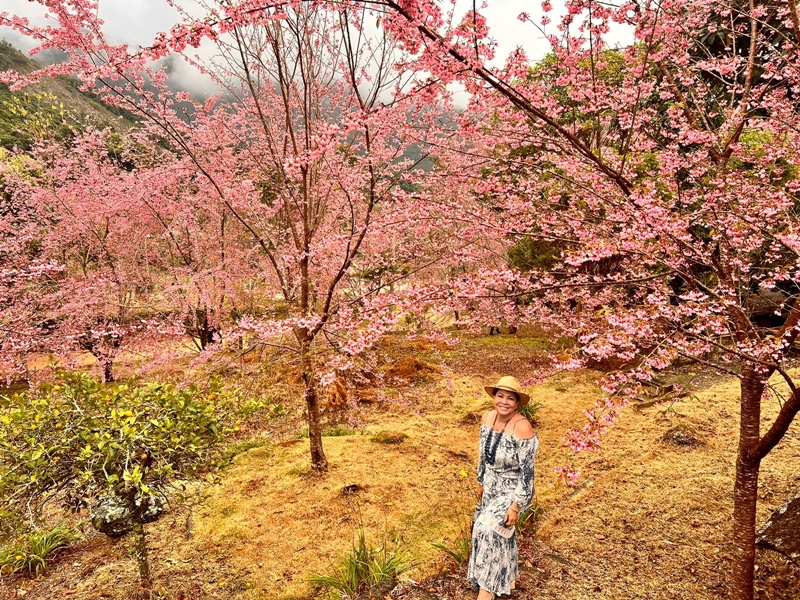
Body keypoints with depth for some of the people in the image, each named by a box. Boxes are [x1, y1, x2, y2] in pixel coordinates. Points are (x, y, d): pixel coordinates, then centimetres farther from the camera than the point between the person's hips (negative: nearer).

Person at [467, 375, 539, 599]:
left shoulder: (522, 427, -27)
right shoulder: (488, 417, -8)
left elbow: (527, 470, -23)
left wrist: (516, 505, -22)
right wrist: (481, 482, 15)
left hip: (513, 491, -7)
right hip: (492, 487, 7)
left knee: (488, 529, -20)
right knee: (500, 534, 19)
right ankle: (506, 578, 42)